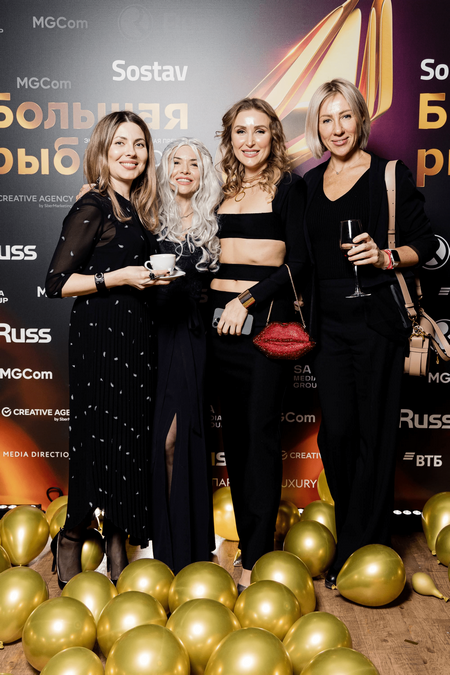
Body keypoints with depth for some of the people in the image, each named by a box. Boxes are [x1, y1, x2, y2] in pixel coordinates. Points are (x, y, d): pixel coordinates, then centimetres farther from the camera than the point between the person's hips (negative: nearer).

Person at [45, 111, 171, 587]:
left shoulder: (135, 208, 15)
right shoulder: (93, 208, -9)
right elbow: (56, 283, -13)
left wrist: (153, 275, 7)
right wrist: (117, 277, -19)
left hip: (135, 335, 8)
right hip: (99, 335, -8)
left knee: (133, 438, 9)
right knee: (100, 439, -3)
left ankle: (118, 545, 23)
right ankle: (70, 542, 20)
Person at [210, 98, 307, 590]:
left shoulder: (289, 188, 2)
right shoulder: (221, 190, 15)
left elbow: (298, 260, -7)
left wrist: (246, 299, -13)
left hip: (267, 316, -5)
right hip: (220, 317, 5)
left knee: (261, 433, -3)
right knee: (233, 430, 9)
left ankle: (256, 558, 5)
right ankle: (246, 535, 24)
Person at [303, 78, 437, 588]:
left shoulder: (391, 175, 0)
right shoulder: (311, 183, 14)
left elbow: (425, 243, 0)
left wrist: (386, 258, -17)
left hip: (376, 317, -4)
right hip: (328, 321, 4)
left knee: (373, 431, 0)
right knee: (335, 430, 4)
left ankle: (359, 551, 14)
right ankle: (351, 526, 27)